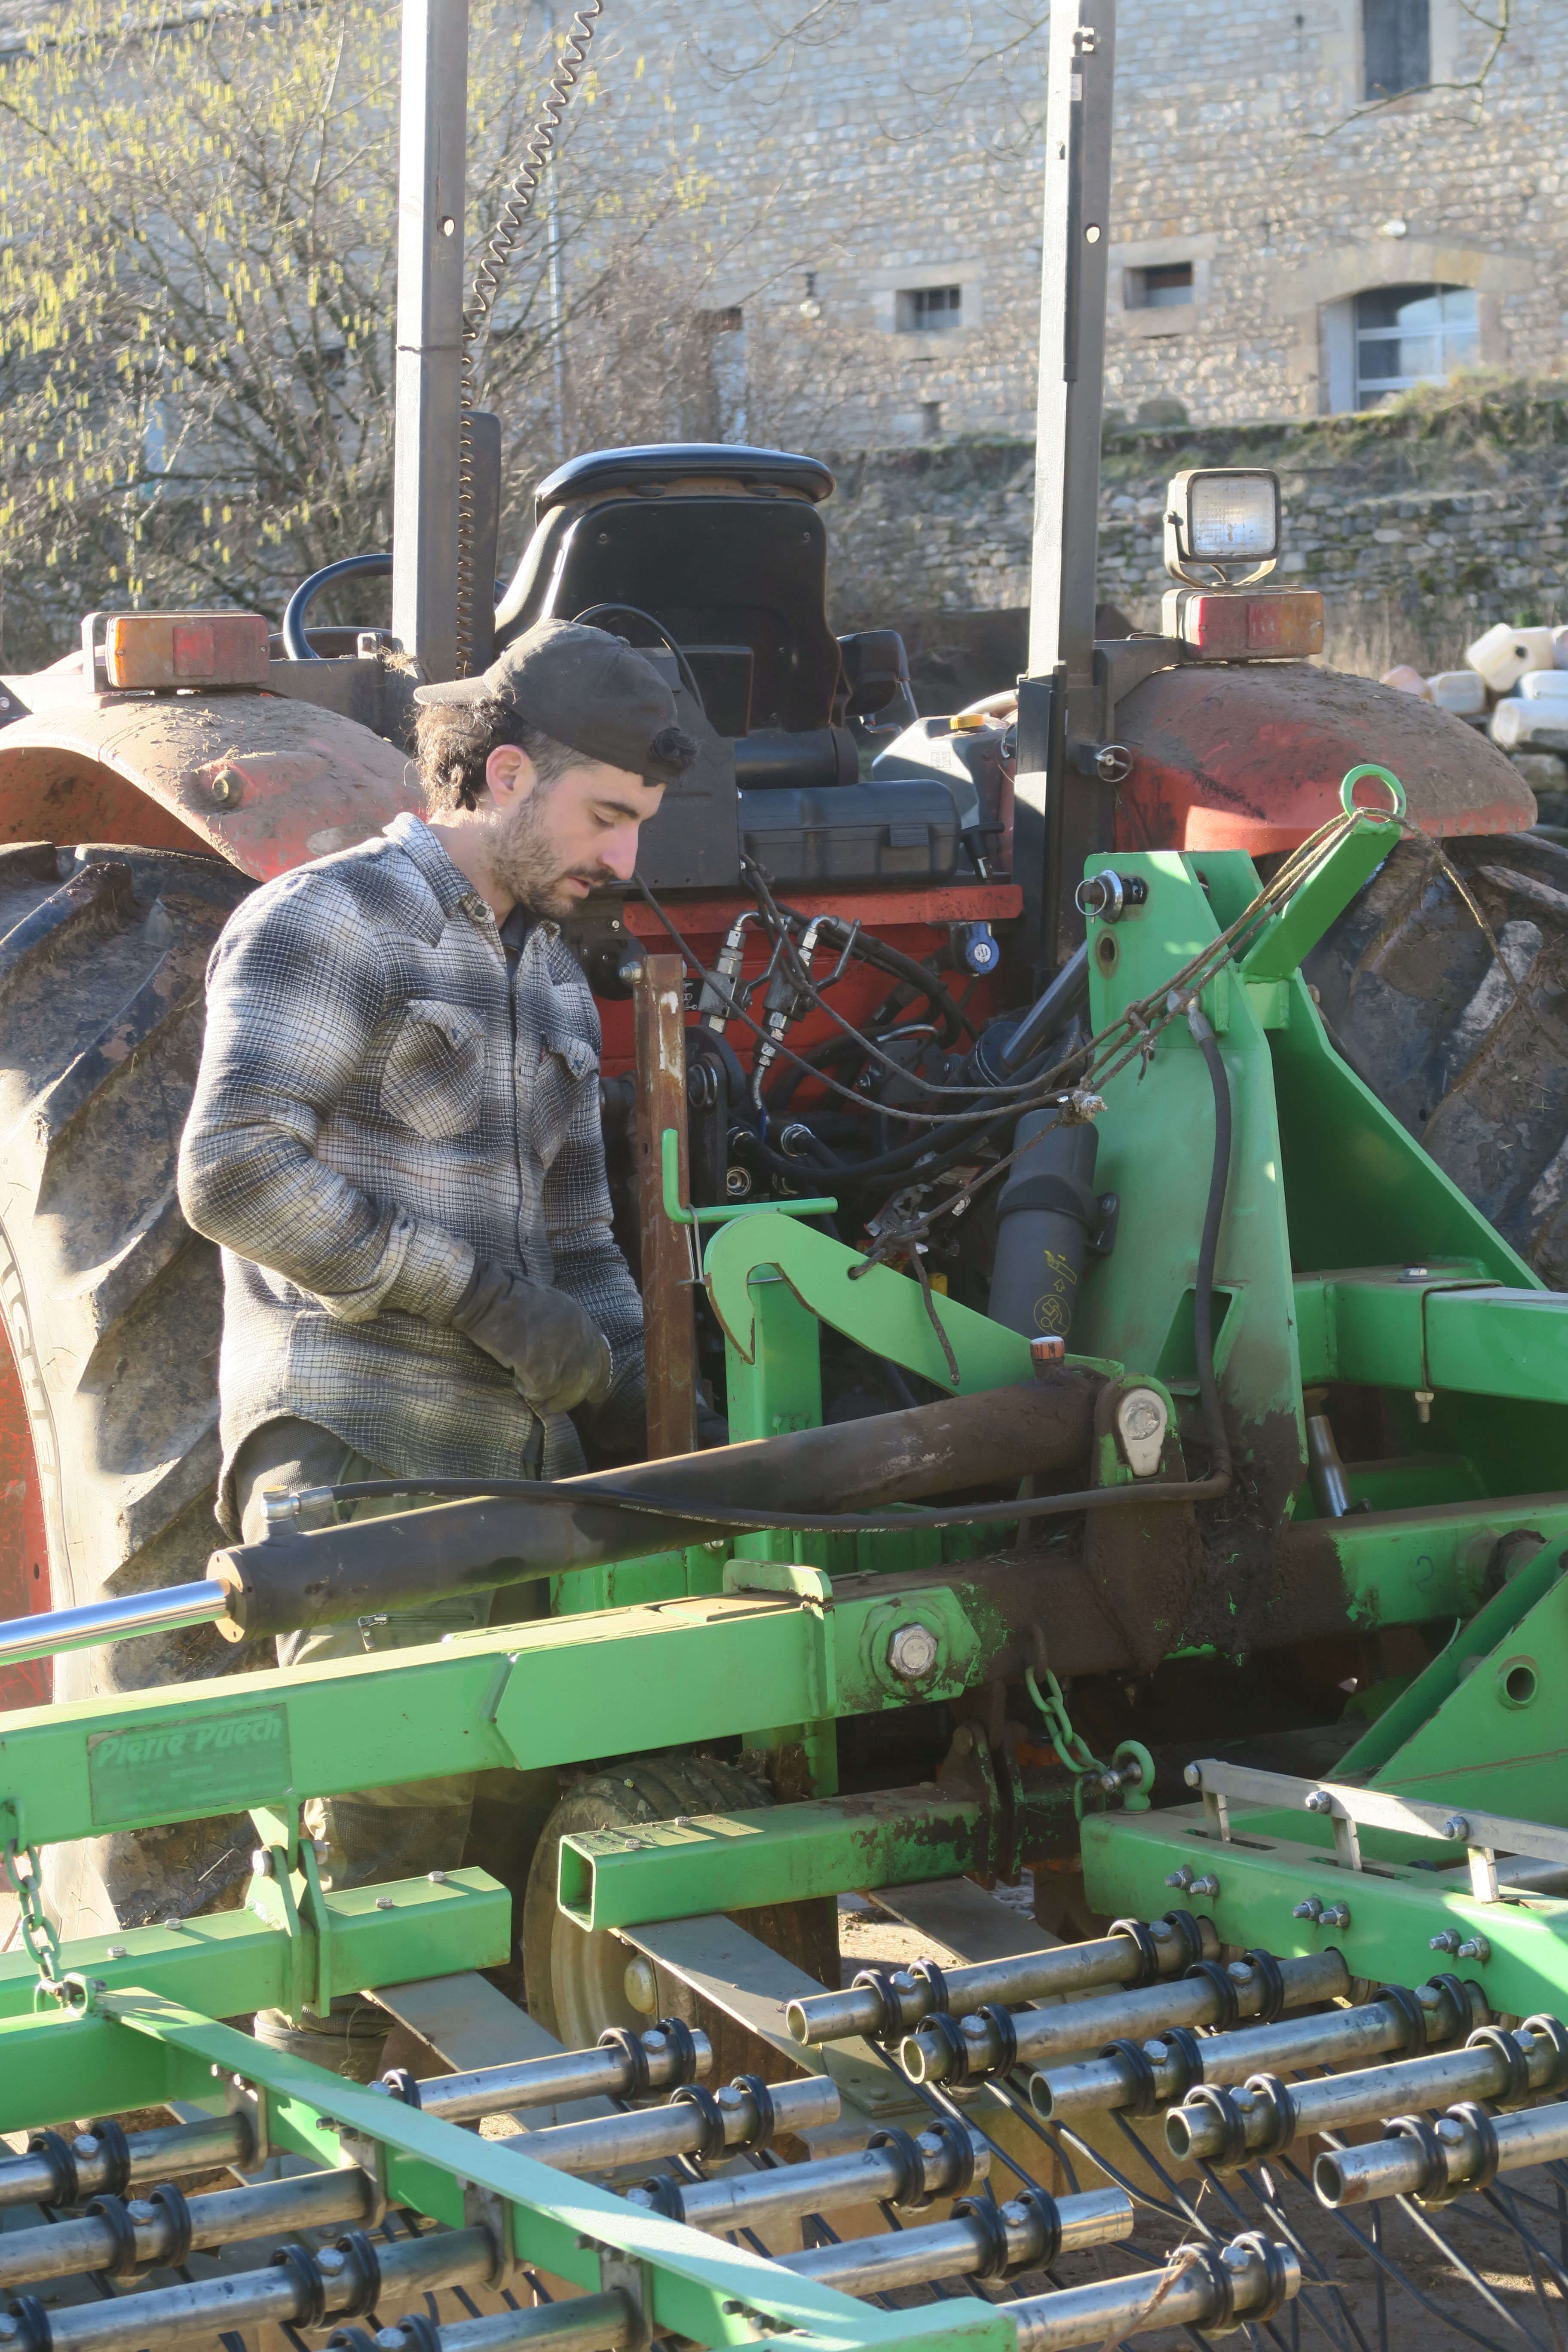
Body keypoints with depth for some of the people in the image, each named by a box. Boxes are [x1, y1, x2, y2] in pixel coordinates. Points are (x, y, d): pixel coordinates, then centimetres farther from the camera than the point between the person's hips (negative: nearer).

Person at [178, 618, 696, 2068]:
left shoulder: (552, 982, 22)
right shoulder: (328, 924, -4)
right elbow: (234, 1172, -17)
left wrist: (637, 1403, 11)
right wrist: (477, 1295, -18)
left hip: (512, 1465, 8)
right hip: (353, 1460, -8)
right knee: (393, 1834, -12)